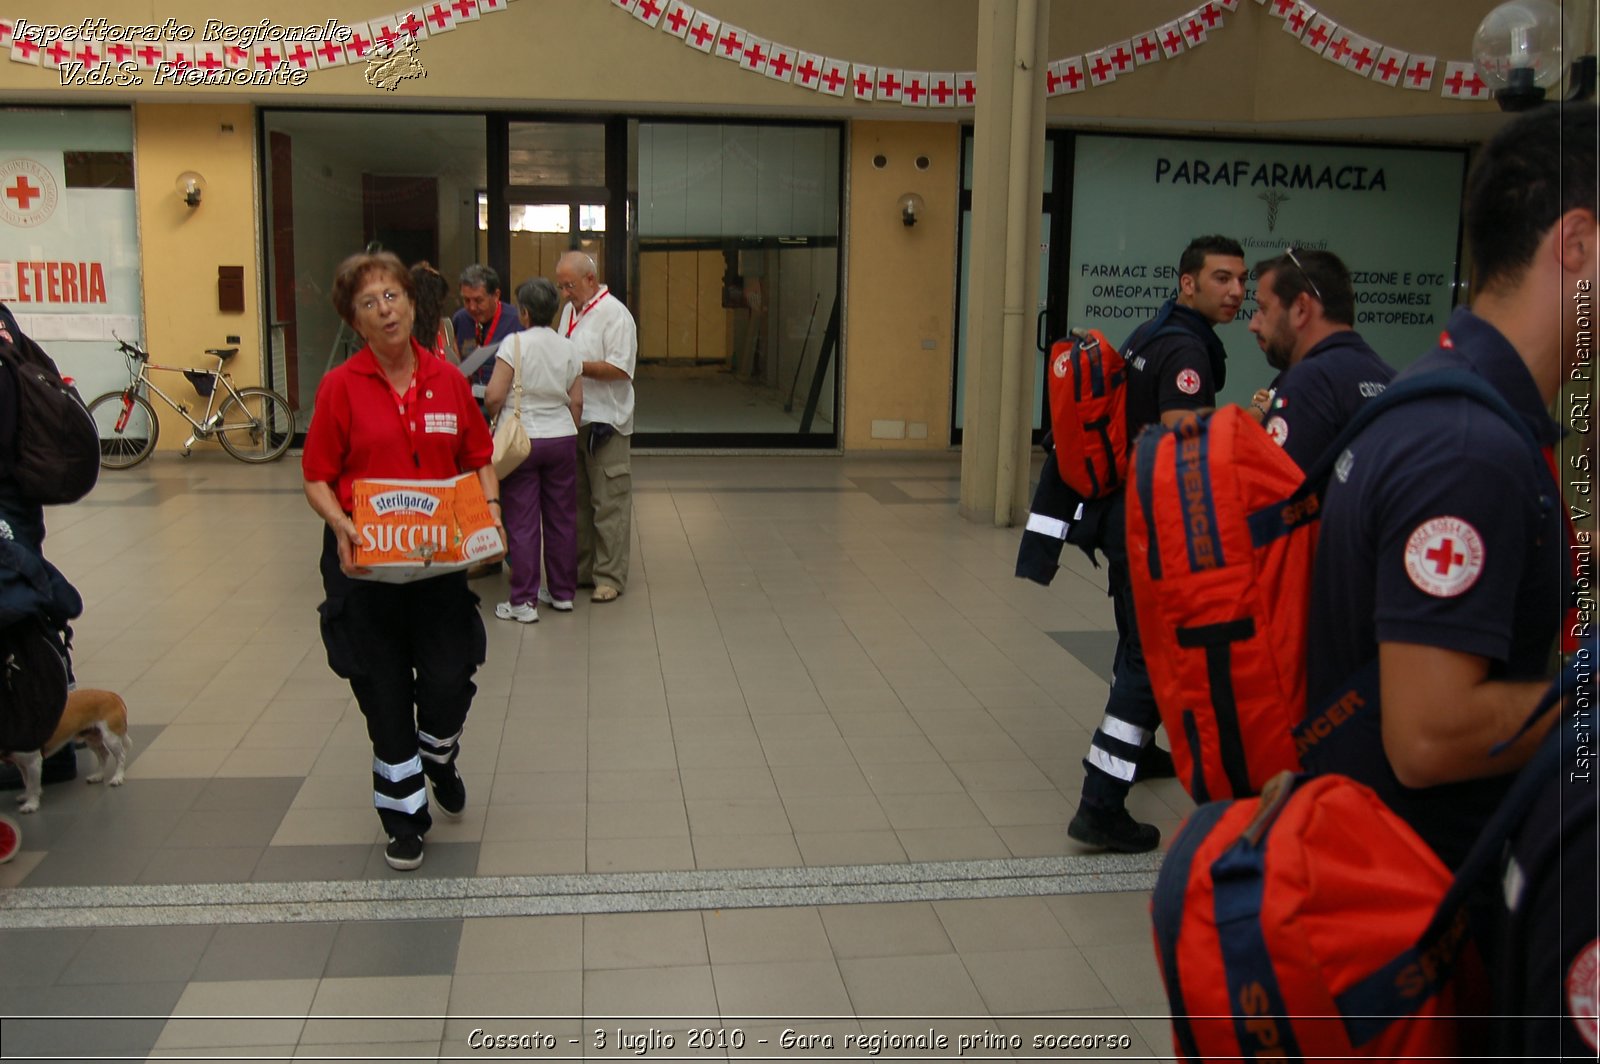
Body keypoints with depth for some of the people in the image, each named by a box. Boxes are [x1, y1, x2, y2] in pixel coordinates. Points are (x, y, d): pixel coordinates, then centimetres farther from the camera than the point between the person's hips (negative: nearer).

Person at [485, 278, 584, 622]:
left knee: (522, 522, 0)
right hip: (561, 438, 4)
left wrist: (496, 416, 6)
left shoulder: (514, 344, -11)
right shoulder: (569, 349, 3)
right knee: (562, 518, 12)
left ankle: (523, 602, 4)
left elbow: (494, 397, -15)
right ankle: (563, 592, 23)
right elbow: (576, 402, 5)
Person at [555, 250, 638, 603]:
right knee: (577, 501, 15)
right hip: (571, 420, 8)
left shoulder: (614, 314, -11)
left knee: (608, 504, -3)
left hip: (604, 422, -8)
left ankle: (609, 576, 2)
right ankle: (581, 570, 25)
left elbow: (620, 369, -18)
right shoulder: (569, 311, 15)